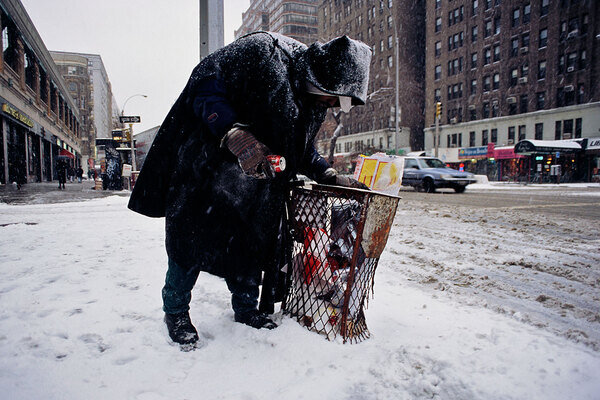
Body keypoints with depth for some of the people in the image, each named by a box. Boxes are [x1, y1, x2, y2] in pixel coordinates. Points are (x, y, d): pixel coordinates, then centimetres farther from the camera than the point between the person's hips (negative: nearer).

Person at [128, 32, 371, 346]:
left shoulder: (314, 96, 2)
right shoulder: (260, 52, -21)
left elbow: (303, 148, 12)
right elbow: (205, 87, -23)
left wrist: (330, 177, -1)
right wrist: (233, 133, -38)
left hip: (256, 175, 6)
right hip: (207, 165, -6)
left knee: (252, 237, 7)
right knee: (193, 234, -1)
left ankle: (246, 308, 27)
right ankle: (175, 310, 19)